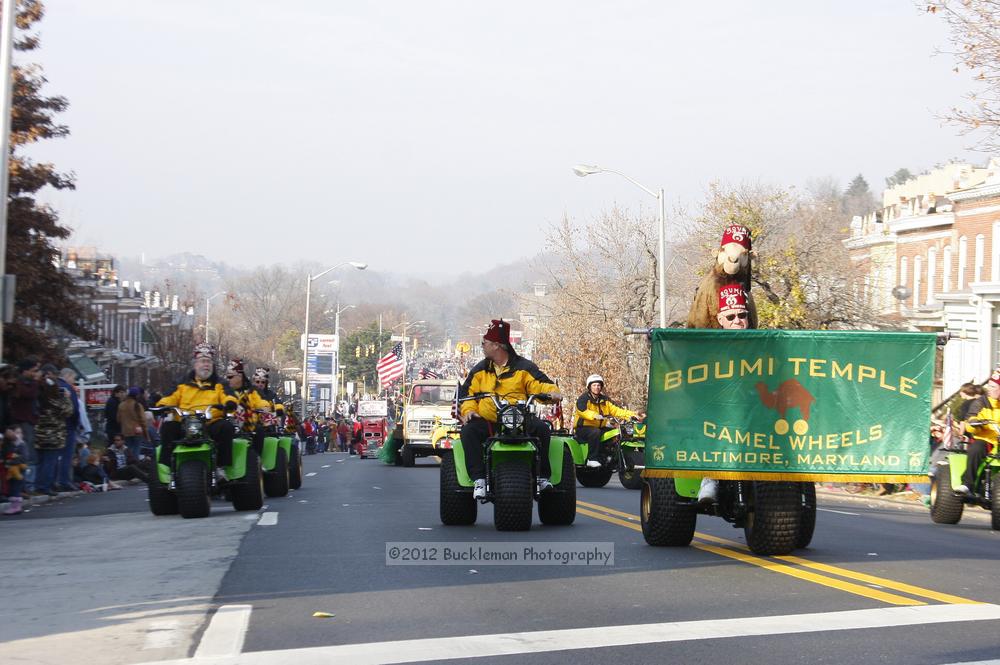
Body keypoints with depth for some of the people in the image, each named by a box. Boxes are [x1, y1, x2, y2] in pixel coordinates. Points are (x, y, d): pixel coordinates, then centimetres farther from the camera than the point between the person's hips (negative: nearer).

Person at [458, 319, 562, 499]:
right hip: (487, 422, 2)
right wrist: (469, 410, -5)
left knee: (542, 429, -30)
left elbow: (540, 384, 1)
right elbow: (467, 392, 15)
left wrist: (551, 391, -21)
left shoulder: (523, 367, 9)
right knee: (469, 431, -29)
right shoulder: (480, 370, 18)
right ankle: (478, 479, -30)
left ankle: (543, 477, -23)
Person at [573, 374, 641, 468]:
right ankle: (592, 459, -33)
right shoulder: (583, 399, -5)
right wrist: (595, 416, -45)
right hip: (583, 428, -7)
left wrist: (630, 414, -9)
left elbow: (615, 410, 7)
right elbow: (582, 411, -25)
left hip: (600, 427, 7)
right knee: (595, 432, -36)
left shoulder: (604, 399, 16)